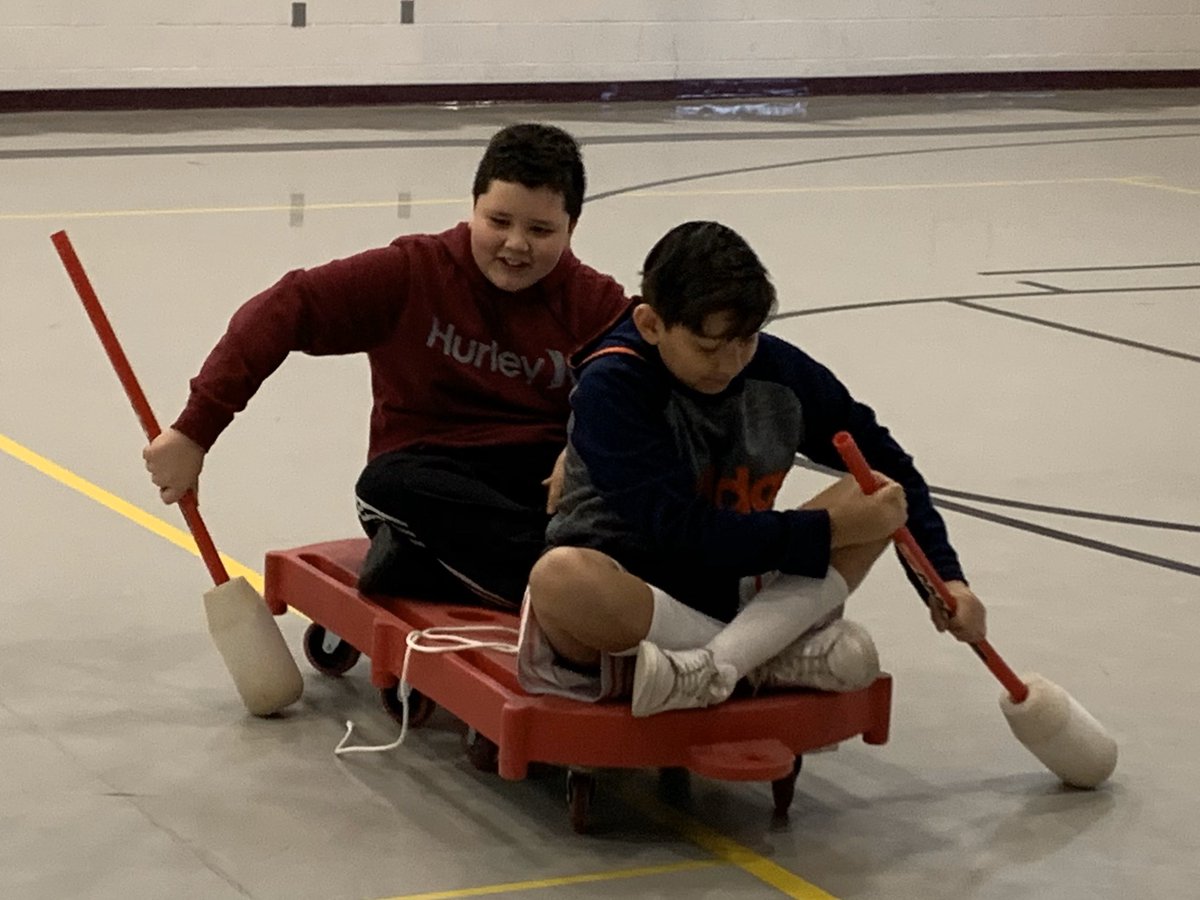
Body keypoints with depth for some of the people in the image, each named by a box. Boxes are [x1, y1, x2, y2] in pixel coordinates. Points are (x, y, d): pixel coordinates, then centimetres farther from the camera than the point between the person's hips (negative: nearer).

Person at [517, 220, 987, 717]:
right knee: (560, 578, -40)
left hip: (731, 592, 5)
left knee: (876, 499, -11)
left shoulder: (779, 370, -2)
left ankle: (713, 665, -29)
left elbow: (892, 470, 9)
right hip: (622, 604, -5)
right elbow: (679, 531, -23)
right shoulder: (611, 386, -17)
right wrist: (827, 531, -22)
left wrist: (944, 577, -3)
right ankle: (777, 660, -23)